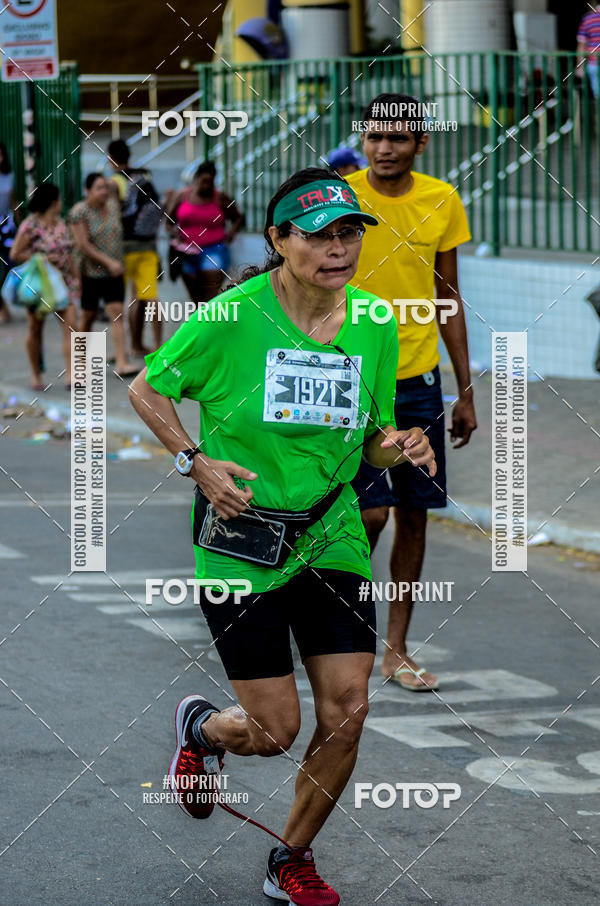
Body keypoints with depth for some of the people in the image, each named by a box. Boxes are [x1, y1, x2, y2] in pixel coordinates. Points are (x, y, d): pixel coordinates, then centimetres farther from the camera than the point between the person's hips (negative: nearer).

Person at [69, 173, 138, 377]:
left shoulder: (112, 205, 4)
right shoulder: (80, 211, -12)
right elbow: (83, 246, -17)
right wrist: (108, 262, -20)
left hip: (113, 273, 4)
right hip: (90, 273, -3)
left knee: (117, 314, -8)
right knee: (88, 316, 8)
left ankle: (122, 363, -14)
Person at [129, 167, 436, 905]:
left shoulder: (375, 326, -1)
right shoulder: (232, 316, -14)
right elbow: (146, 389, -1)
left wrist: (398, 447, -12)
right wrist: (197, 462, -14)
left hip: (332, 538, 4)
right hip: (240, 544, -4)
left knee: (346, 713, -3)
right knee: (275, 731, -2)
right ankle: (201, 729, 36)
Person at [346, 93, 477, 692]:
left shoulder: (441, 201, 3)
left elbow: (448, 299, 10)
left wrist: (466, 391, 10)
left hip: (419, 377, 4)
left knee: (413, 513, 5)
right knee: (371, 510, -12)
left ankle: (396, 649, 16)